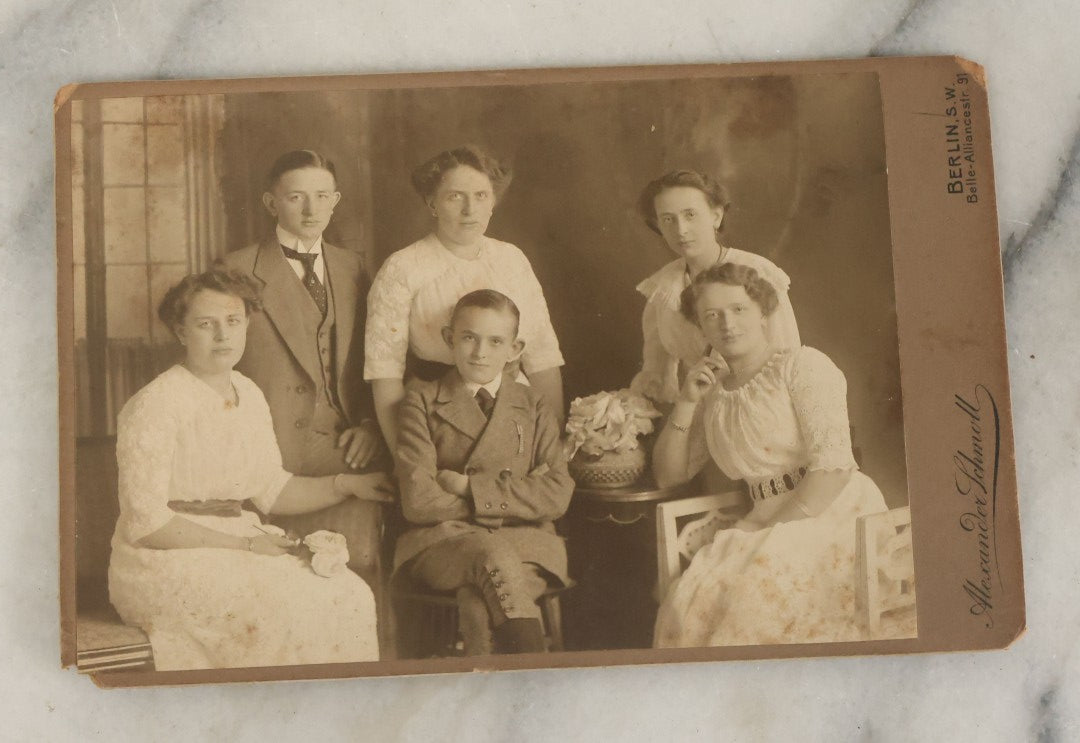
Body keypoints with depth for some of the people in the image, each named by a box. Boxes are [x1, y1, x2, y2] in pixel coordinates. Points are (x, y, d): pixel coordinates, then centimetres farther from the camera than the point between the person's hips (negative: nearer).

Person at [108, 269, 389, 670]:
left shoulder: (249, 396, 10)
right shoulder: (154, 406, -13)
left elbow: (272, 490, 16)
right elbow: (145, 522, -16)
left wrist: (345, 485, 3)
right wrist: (244, 544, -17)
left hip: (238, 541, 7)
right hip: (167, 562, -7)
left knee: (350, 595, -15)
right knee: (291, 607, -28)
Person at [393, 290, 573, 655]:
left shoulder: (533, 406, 17)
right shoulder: (423, 400, 11)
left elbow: (557, 495, 1)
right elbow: (418, 501, -3)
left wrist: (470, 487, -7)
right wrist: (510, 496, -4)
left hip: (524, 541, 1)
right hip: (442, 542, -1)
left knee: (478, 605, -35)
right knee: (492, 552, -36)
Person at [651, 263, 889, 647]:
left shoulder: (802, 365, -2)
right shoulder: (714, 393, 15)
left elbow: (833, 465, -12)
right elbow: (668, 475, 18)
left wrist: (774, 528, -17)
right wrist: (685, 403, 5)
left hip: (833, 513, -5)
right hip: (767, 525, 5)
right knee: (692, 602, -23)